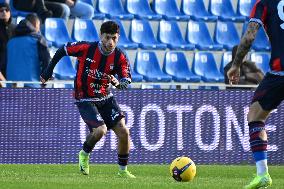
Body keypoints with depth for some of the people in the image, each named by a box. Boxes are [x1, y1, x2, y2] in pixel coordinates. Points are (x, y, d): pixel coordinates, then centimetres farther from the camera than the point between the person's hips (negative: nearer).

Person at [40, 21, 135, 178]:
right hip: (85, 100, -4)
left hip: (105, 98, 4)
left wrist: (117, 83, -36)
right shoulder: (86, 48, -17)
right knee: (100, 130, -25)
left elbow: (126, 81, -12)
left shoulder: (119, 57, -10)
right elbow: (63, 50, -2)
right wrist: (48, 71, 3)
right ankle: (84, 154, 7)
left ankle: (123, 170, 14)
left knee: (123, 132, -7)